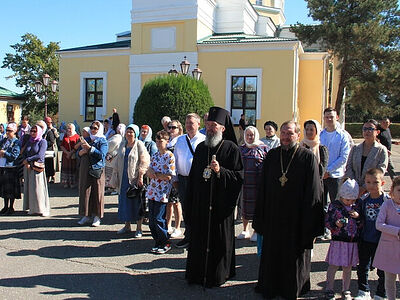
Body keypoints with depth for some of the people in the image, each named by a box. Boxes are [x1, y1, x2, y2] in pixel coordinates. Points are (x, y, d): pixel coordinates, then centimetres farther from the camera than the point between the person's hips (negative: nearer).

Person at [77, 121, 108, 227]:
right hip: (85, 169, 5)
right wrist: (83, 151, -8)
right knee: (85, 191, 6)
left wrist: (90, 148, -19)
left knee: (97, 193, -1)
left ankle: (97, 217, 9)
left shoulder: (102, 141, 0)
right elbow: (78, 153, 14)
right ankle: (86, 216, 16)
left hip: (97, 170, -5)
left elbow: (101, 154, -15)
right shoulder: (86, 140, 16)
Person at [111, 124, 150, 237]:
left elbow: (144, 162, -10)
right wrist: (115, 177, 13)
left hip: (135, 179, -5)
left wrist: (140, 177, -17)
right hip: (123, 179, 5)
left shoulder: (139, 145, -5)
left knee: (137, 202, -1)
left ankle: (139, 228, 8)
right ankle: (127, 226, 22)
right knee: (124, 201, 9)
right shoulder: (122, 145, 12)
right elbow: (117, 162, 18)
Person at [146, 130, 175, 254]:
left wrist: (155, 174, -8)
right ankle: (158, 242, 23)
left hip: (162, 193, -7)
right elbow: (149, 172, 17)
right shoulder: (155, 156, 13)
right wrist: (150, 171, -6)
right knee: (151, 219, 9)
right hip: (152, 191, 7)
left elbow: (170, 176, -15)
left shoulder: (170, 156, -9)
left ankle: (165, 244, 11)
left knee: (159, 219, -5)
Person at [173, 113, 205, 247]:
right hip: (183, 179, 5)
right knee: (186, 209, 12)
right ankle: (188, 237, 25)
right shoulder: (180, 140, 12)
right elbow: (175, 159, 16)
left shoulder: (204, 140, -3)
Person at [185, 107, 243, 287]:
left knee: (219, 239, 5)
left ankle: (217, 275, 21)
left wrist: (220, 171, -24)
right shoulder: (201, 147, 10)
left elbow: (239, 177, -9)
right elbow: (193, 176, 14)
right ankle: (198, 273, 26)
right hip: (200, 203, 5)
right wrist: (189, 202, 11)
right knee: (199, 237, 11)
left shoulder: (231, 148, -6)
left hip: (220, 204, -5)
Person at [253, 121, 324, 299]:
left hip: (296, 217, -3)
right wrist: (260, 220, 4)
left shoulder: (307, 157, -7)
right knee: (272, 253, 14)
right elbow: (263, 189, 5)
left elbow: (313, 192, -9)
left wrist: (311, 226, -12)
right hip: (273, 216, 3)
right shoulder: (272, 155, 3)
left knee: (294, 255, 10)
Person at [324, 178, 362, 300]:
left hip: (353, 241, 3)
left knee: (348, 267, 13)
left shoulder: (358, 205, 4)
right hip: (338, 241, -3)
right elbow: (327, 221, -5)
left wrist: (357, 216, -12)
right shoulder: (334, 205, -6)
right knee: (333, 266, 2)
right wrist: (336, 224, -24)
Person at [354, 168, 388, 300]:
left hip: (380, 241, -3)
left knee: (382, 270, 9)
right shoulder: (363, 199, 1)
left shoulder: (387, 200, -11)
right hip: (365, 240, 4)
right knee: (362, 267, 14)